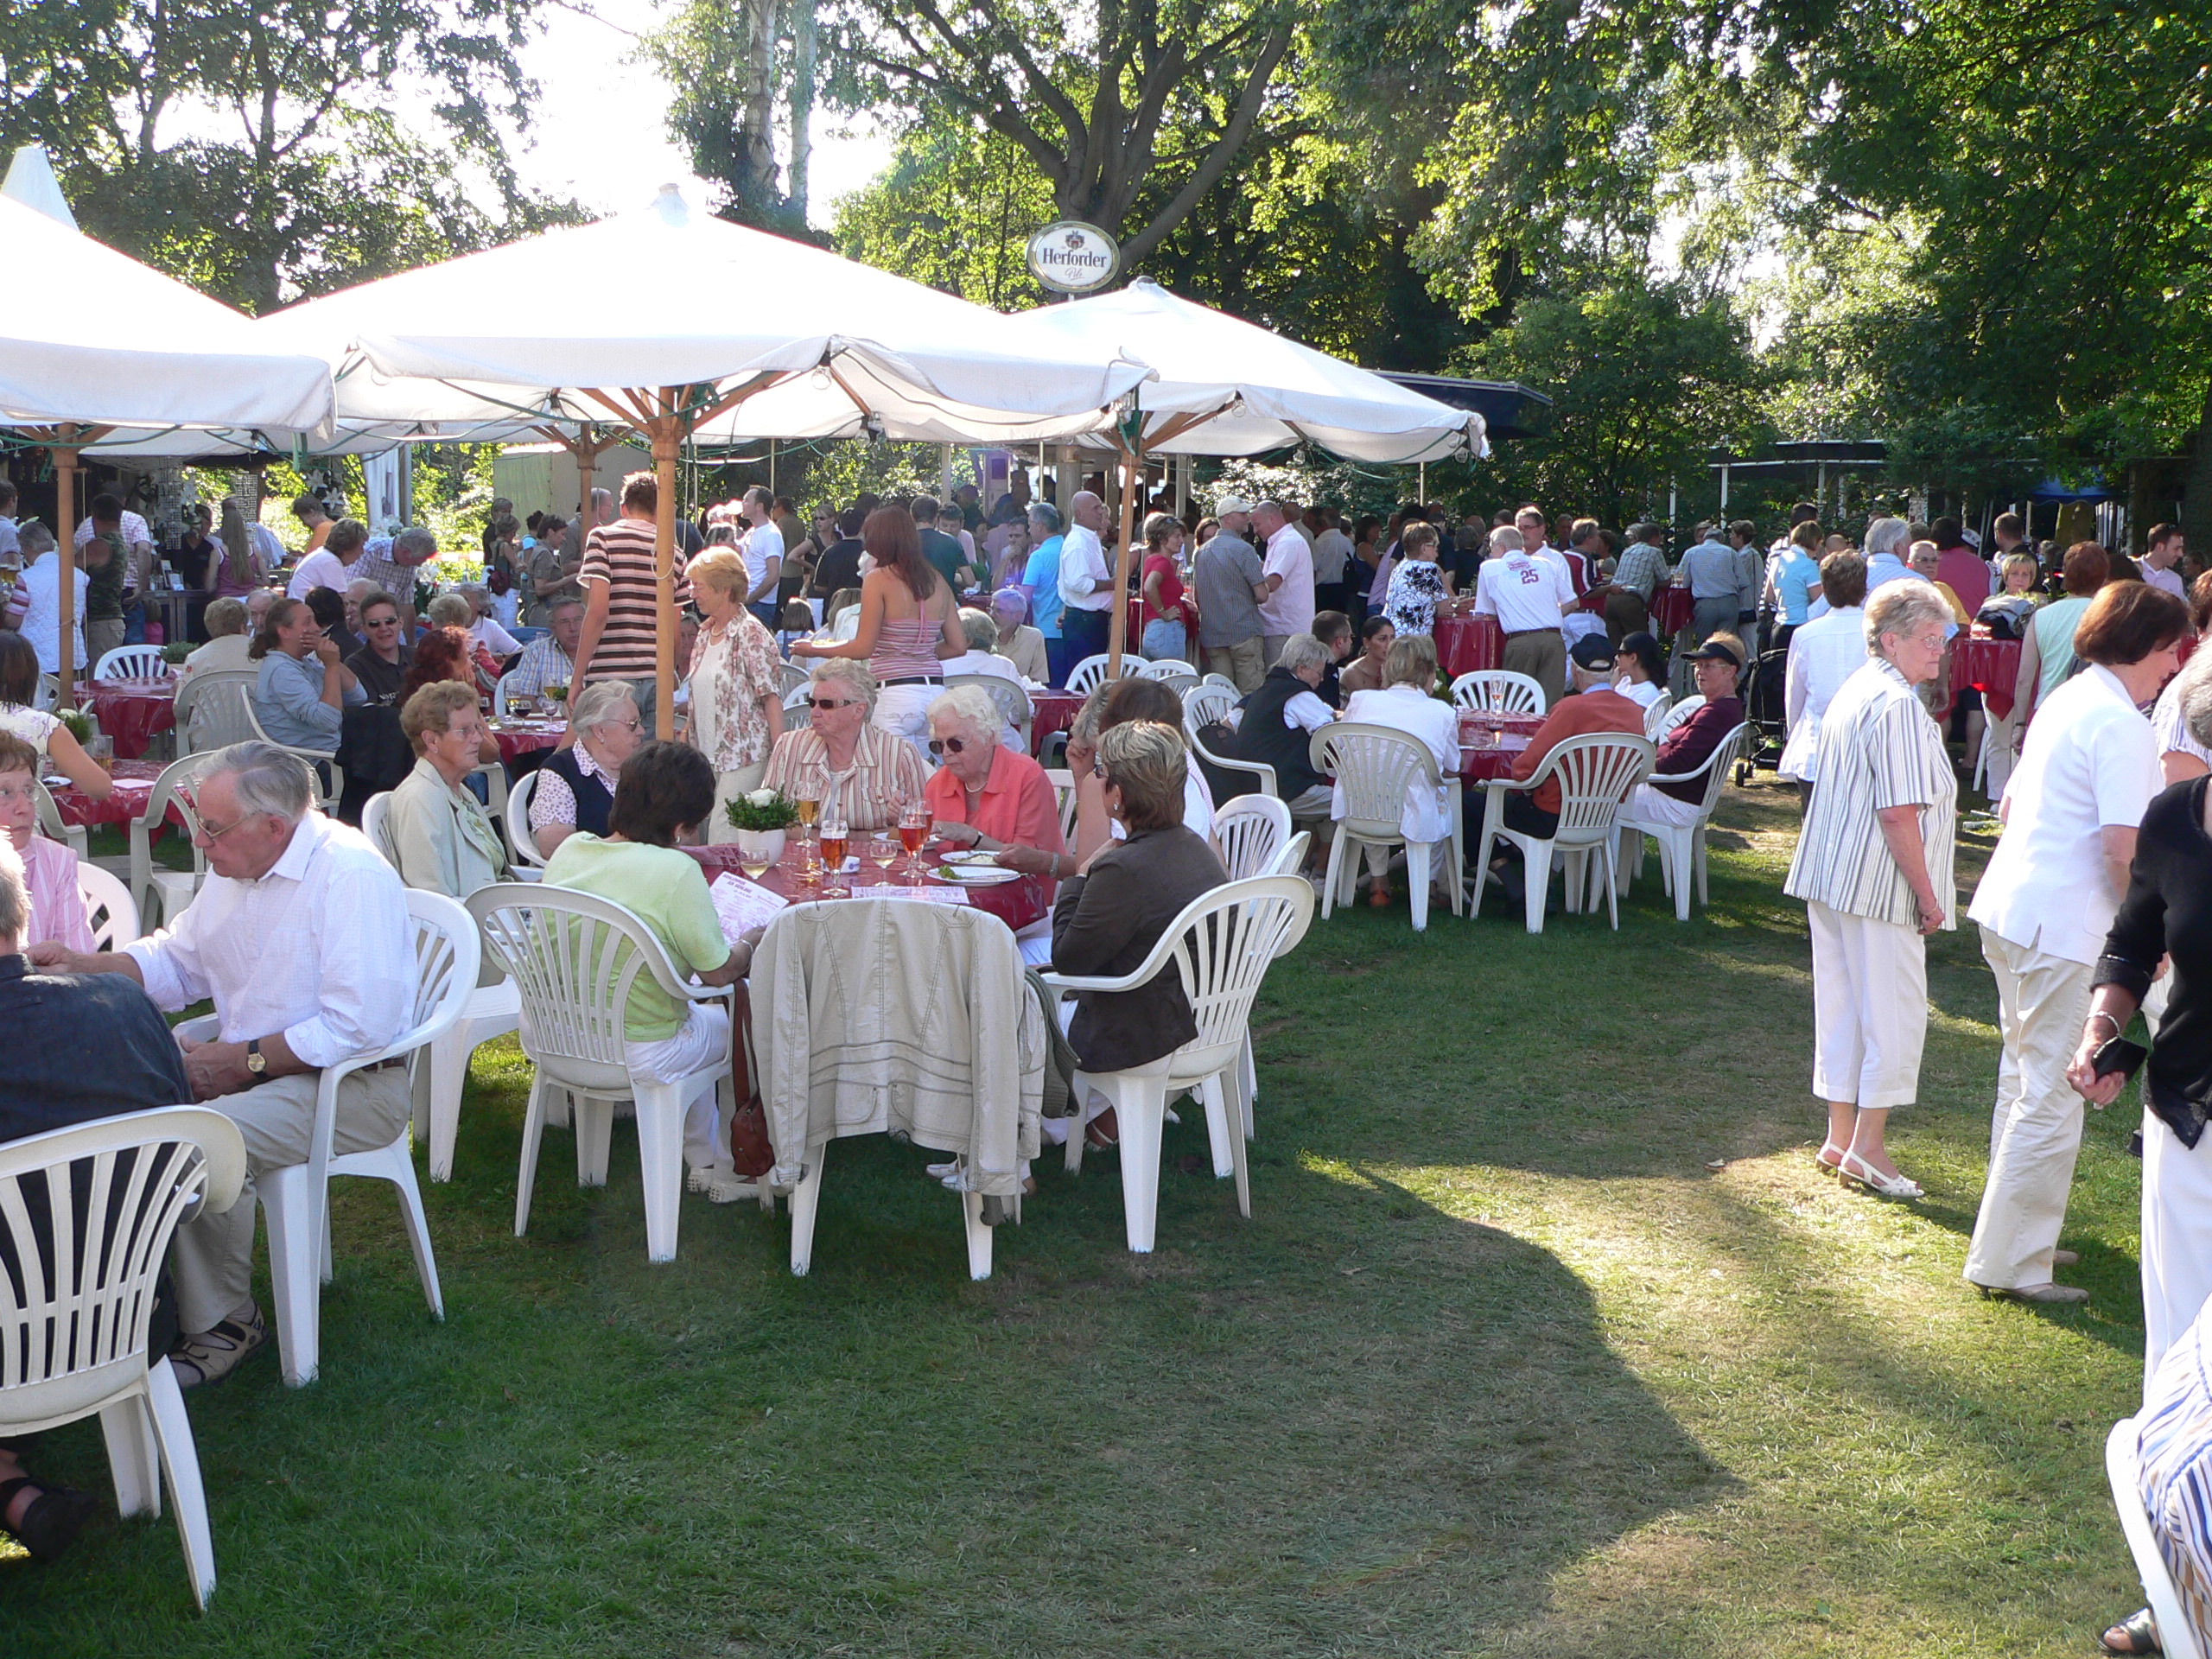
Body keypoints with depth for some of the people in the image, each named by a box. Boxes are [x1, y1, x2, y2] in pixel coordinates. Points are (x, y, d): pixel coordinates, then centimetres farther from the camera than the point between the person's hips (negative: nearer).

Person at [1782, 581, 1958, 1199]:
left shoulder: (1853, 691, 14)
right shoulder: (1898, 706, -17)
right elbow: (1899, 813, -21)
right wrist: (1927, 893, -16)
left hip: (1830, 880, 10)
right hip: (1879, 886, -10)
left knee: (1840, 1006, 13)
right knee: (1894, 1010, -1)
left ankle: (1840, 1137, 20)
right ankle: (1868, 1144, 3)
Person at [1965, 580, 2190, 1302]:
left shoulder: (2065, 702, 14)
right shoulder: (2121, 727, -15)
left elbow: (2009, 807, 21)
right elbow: (2124, 848, -21)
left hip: (2008, 910, 10)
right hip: (2062, 928, -10)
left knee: (2025, 1079, 20)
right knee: (2052, 1098, -4)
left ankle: (2017, 1235, 30)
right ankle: (2010, 1262, 0)